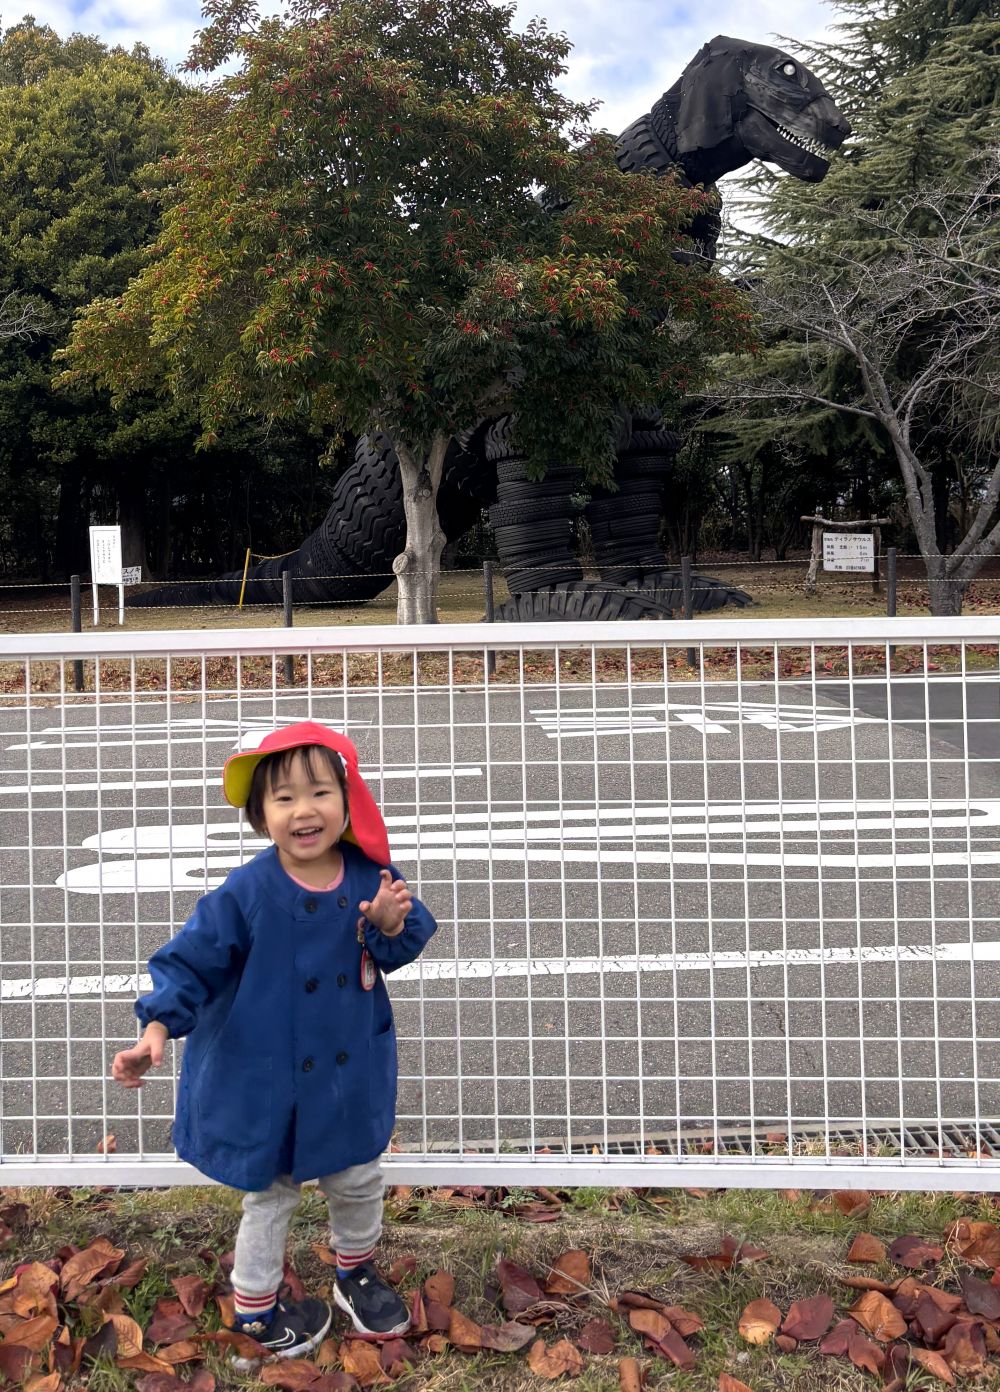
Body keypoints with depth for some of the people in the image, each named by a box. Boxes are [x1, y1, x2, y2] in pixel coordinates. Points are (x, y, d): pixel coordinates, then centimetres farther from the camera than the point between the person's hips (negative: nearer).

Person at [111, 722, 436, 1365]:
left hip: (350, 1072, 3)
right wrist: (158, 1029, -27)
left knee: (360, 1181, 22)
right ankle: (257, 1310, 40)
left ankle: (356, 1273, 51)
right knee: (271, 1196, 17)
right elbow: (192, 959, -17)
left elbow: (398, 951, -4)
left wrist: (391, 922, -26)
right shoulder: (246, 894, -23)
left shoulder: (371, 875, -13)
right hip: (269, 1077, -3)